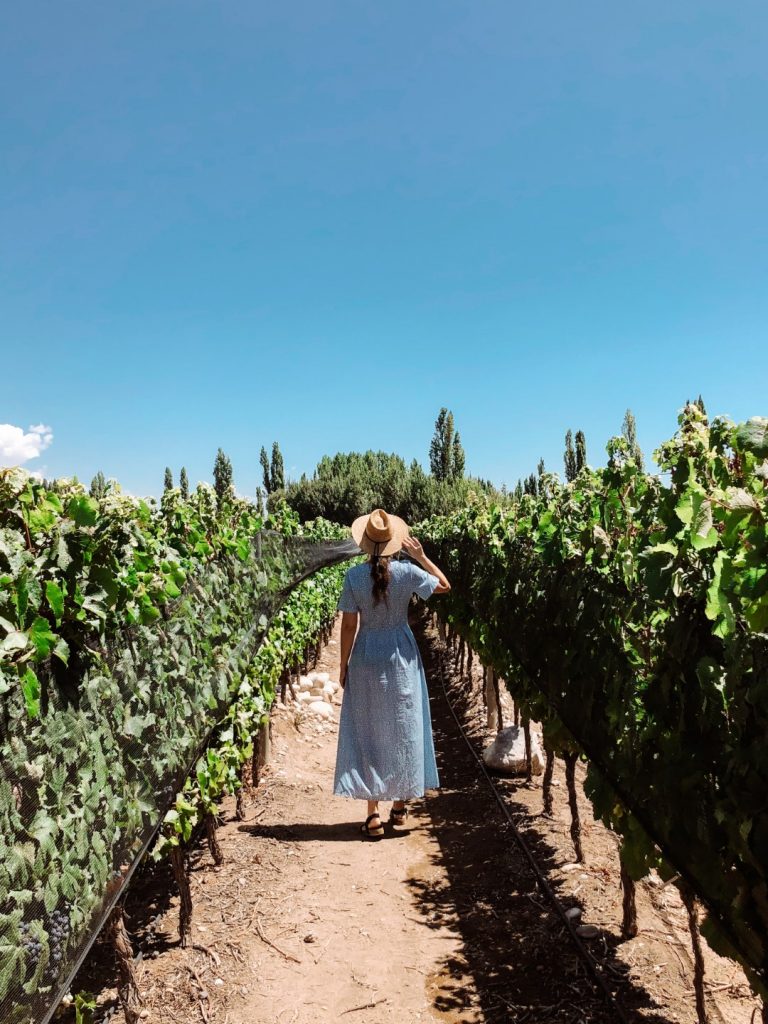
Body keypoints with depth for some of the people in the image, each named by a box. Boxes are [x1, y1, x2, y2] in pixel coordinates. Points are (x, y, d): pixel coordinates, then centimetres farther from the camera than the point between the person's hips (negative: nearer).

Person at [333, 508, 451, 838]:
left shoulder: (354, 576, -12)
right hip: (401, 657, 1)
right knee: (403, 730, 14)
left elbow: (349, 626, -8)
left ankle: (373, 816, 9)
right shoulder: (407, 572, -11)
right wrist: (421, 556, 2)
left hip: (366, 658, -1)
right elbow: (445, 586, 4)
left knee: (367, 733, 8)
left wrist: (343, 665, 2)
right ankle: (400, 807, 25)